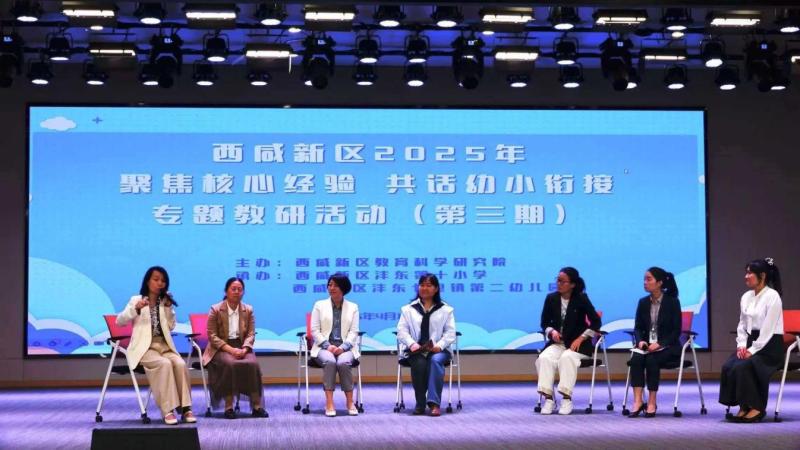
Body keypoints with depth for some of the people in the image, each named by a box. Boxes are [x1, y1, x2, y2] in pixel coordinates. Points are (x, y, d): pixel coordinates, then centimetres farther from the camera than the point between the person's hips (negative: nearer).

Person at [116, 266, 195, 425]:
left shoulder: (165, 302, 19)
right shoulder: (137, 300, 8)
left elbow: (171, 326, 11)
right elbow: (119, 321, -6)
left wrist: (169, 308, 0)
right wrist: (136, 309, -22)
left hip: (164, 346, 4)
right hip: (144, 348, -4)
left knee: (180, 364, -28)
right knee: (164, 364, -34)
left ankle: (185, 408, -28)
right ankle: (168, 410, -34)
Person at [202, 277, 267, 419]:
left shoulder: (248, 310, 9)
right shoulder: (215, 310, -1)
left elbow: (251, 334, 4)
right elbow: (212, 336, -6)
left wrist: (243, 349, -18)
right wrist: (231, 349, -19)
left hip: (241, 347, 3)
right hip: (221, 348, -3)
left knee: (253, 364, -29)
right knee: (230, 364, -36)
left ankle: (256, 406, -26)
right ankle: (228, 407, -30)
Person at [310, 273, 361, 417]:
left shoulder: (353, 307, 13)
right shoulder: (319, 305, 12)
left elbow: (353, 332, 4)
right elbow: (315, 330, 4)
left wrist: (343, 347, -14)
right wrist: (327, 346, -12)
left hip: (345, 347, 0)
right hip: (324, 347, 0)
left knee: (343, 363, -34)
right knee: (329, 362, -35)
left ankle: (350, 402, -22)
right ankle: (329, 403, -34)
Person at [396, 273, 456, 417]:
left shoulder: (446, 309, 14)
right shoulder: (408, 309, 15)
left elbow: (450, 332, 5)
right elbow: (402, 331, 5)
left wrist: (439, 346, -14)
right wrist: (412, 344, -15)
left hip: (438, 350, 0)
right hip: (415, 350, 0)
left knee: (435, 360, -36)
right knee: (419, 363, -34)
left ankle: (434, 403, -40)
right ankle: (420, 403, -22)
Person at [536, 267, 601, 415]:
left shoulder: (581, 299, -5)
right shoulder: (551, 298, 4)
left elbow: (596, 322, -3)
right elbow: (544, 323, 12)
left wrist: (580, 338, -12)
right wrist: (552, 332, -11)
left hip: (577, 344, -3)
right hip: (557, 343, 3)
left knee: (567, 358, -34)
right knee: (544, 358, -27)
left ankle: (567, 399, -28)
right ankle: (548, 399, -25)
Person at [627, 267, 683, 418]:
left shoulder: (672, 302, -5)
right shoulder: (643, 302, 8)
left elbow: (676, 330, -8)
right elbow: (637, 328, 9)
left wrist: (660, 344, -22)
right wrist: (640, 341, -13)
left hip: (667, 347, -4)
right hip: (647, 345, 4)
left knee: (652, 360, -33)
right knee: (636, 358, -29)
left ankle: (652, 403, -25)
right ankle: (637, 401, -32)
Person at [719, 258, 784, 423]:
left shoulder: (772, 296, -11)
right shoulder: (746, 297, 11)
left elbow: (768, 329, -16)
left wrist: (752, 350, -19)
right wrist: (741, 345, -2)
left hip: (770, 346, -7)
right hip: (750, 342, 7)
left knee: (742, 367, -29)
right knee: (728, 366, -19)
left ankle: (756, 408, -15)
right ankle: (744, 407, -12)